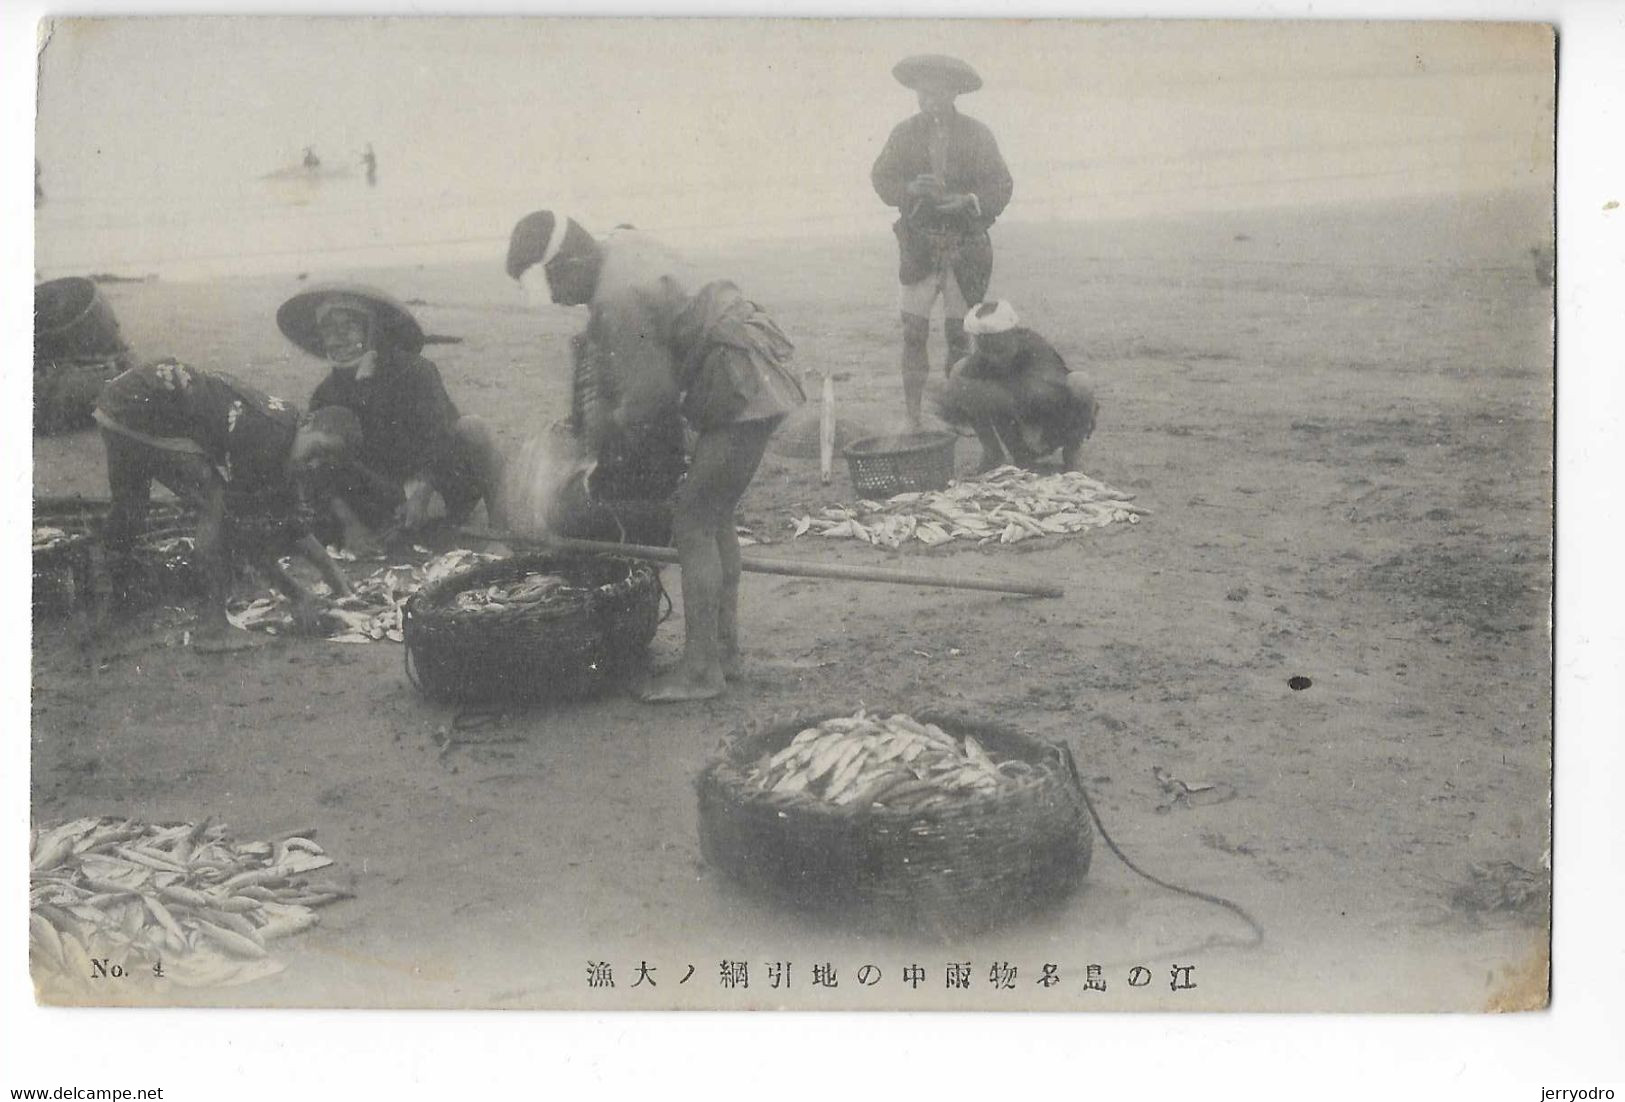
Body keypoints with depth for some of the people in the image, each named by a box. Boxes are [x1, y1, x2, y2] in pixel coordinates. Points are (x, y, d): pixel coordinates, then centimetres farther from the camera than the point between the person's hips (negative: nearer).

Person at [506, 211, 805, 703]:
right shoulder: (621, 246, 7)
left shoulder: (617, 302, -24)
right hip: (755, 384, 11)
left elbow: (652, 391, -20)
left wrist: (612, 422, -1)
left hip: (744, 394, -11)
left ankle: (700, 671, -4)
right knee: (714, 517, 17)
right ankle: (724, 650, 26)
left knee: (693, 524, -9)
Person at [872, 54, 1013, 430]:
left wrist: (968, 200, -15)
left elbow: (1000, 186, 3)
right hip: (918, 244, 0)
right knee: (913, 330, -7)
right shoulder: (905, 133, 7)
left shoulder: (976, 134, 4)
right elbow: (881, 178, 5)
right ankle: (912, 416, -3)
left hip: (965, 246, 0)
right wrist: (911, 187, -16)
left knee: (959, 332, 2)